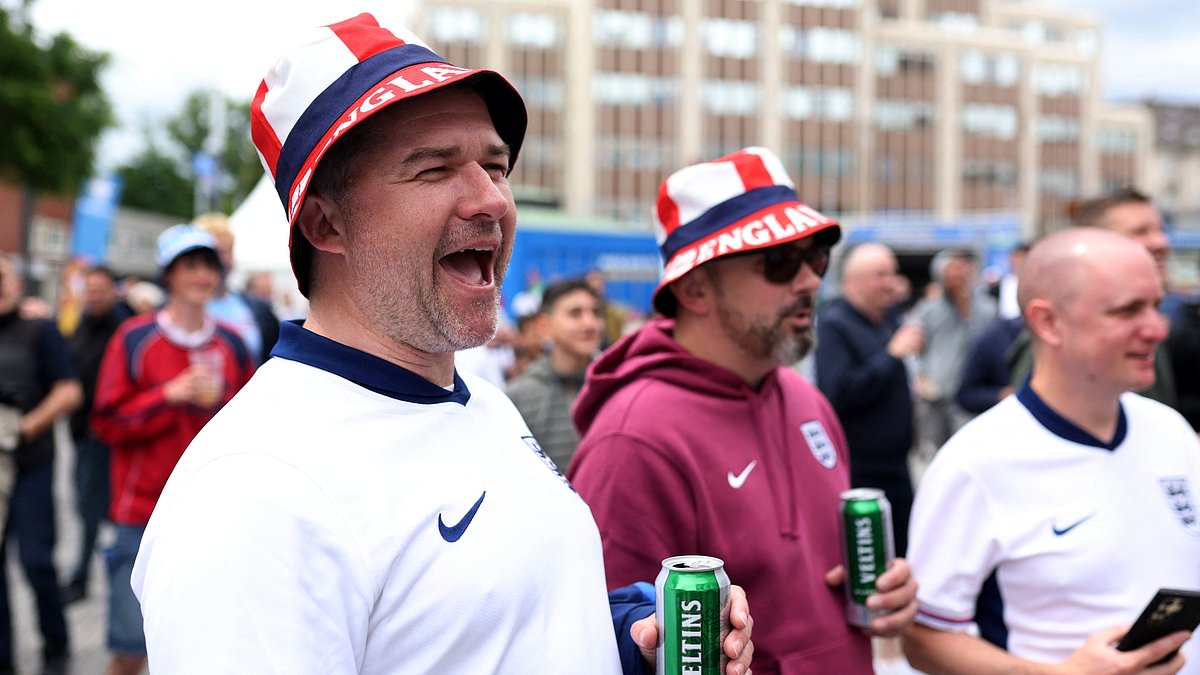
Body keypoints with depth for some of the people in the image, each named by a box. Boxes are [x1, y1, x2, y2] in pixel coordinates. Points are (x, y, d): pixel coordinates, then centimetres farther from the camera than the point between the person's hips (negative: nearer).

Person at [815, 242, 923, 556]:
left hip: (895, 468, 8)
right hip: (856, 471, -8)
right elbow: (838, 394, -23)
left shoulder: (888, 321, 13)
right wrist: (893, 354, -20)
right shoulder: (834, 324, -12)